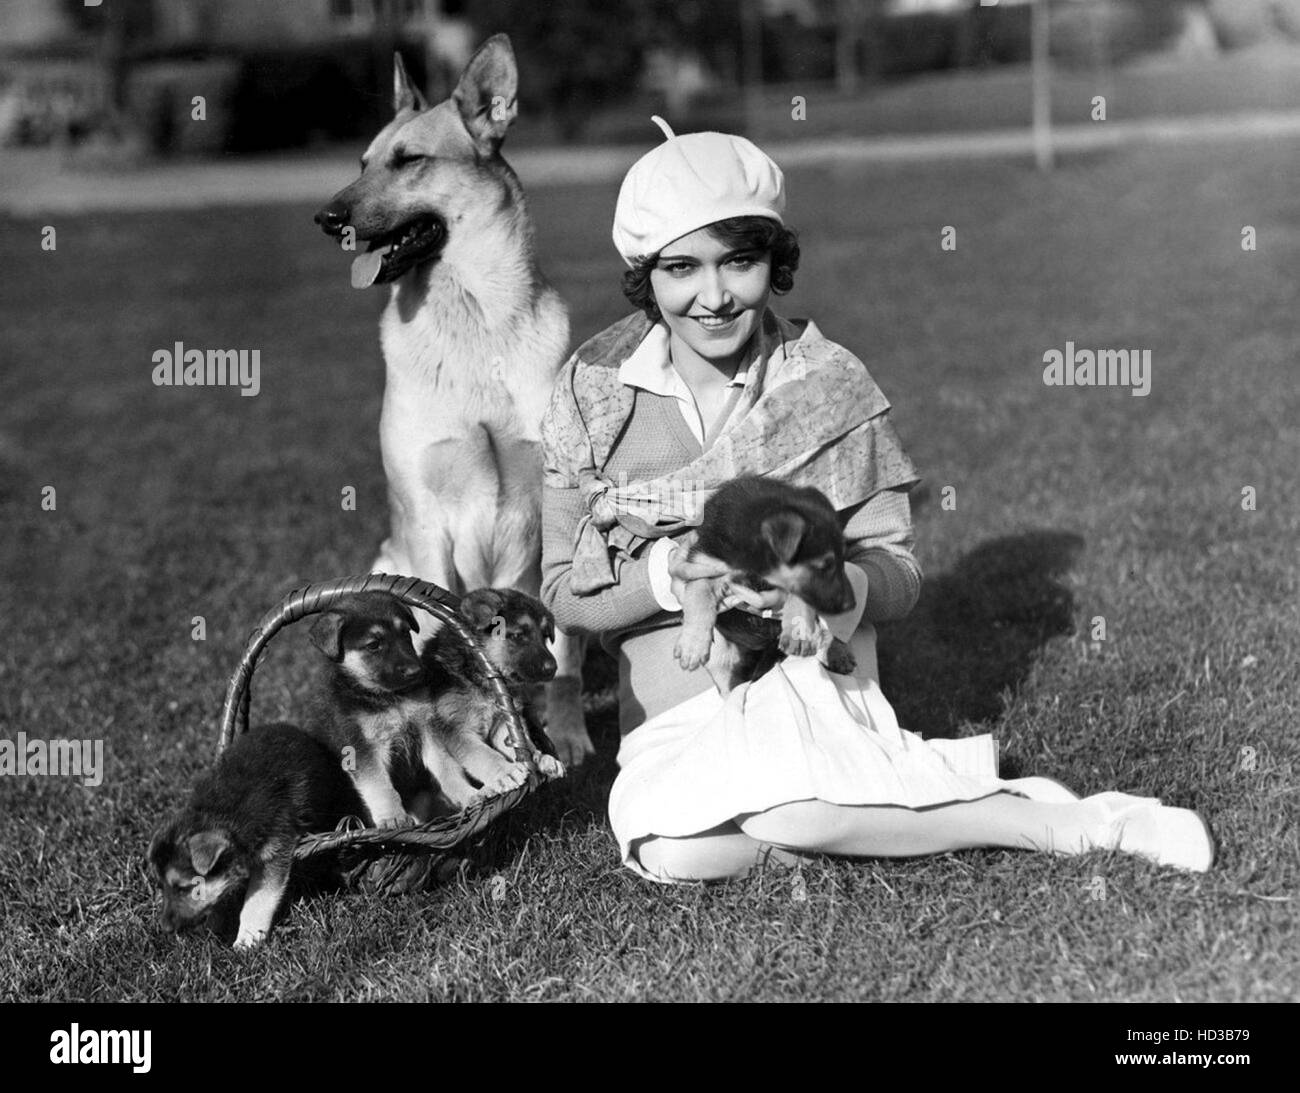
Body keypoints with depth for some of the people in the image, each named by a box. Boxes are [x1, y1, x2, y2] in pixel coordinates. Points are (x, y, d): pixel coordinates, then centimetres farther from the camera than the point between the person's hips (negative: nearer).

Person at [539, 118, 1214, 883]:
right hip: (672, 712, 2)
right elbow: (565, 590, -1)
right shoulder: (593, 391, -1)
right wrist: (666, 575, -21)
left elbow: (899, 575, -2)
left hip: (809, 681, -1)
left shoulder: (830, 384, -3)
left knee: (782, 811, -34)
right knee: (674, 852, -31)